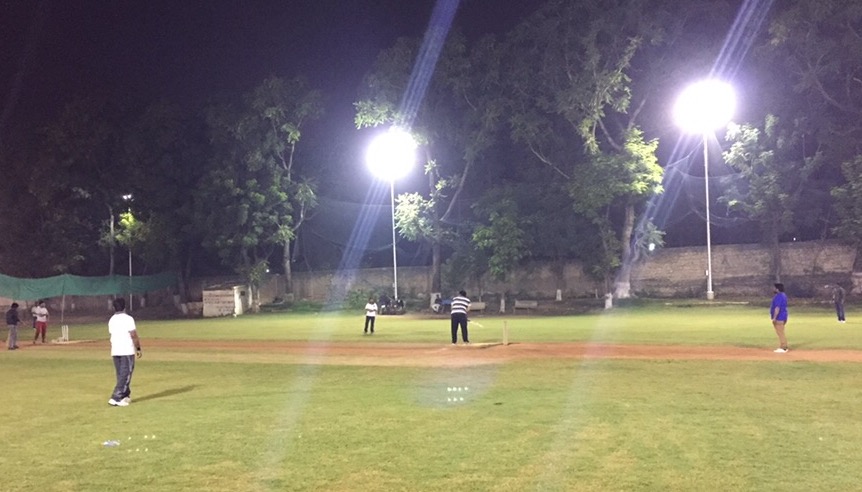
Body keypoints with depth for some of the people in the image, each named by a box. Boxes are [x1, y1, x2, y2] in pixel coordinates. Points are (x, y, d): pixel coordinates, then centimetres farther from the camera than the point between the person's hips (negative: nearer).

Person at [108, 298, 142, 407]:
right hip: (127, 351, -7)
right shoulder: (128, 319, -11)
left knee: (121, 375, 16)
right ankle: (116, 398, -10)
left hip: (115, 352, 7)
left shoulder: (111, 320, 9)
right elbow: (134, 336, -13)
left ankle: (125, 396, 23)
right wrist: (138, 348, -4)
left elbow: (112, 335, 14)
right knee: (125, 375, -3)